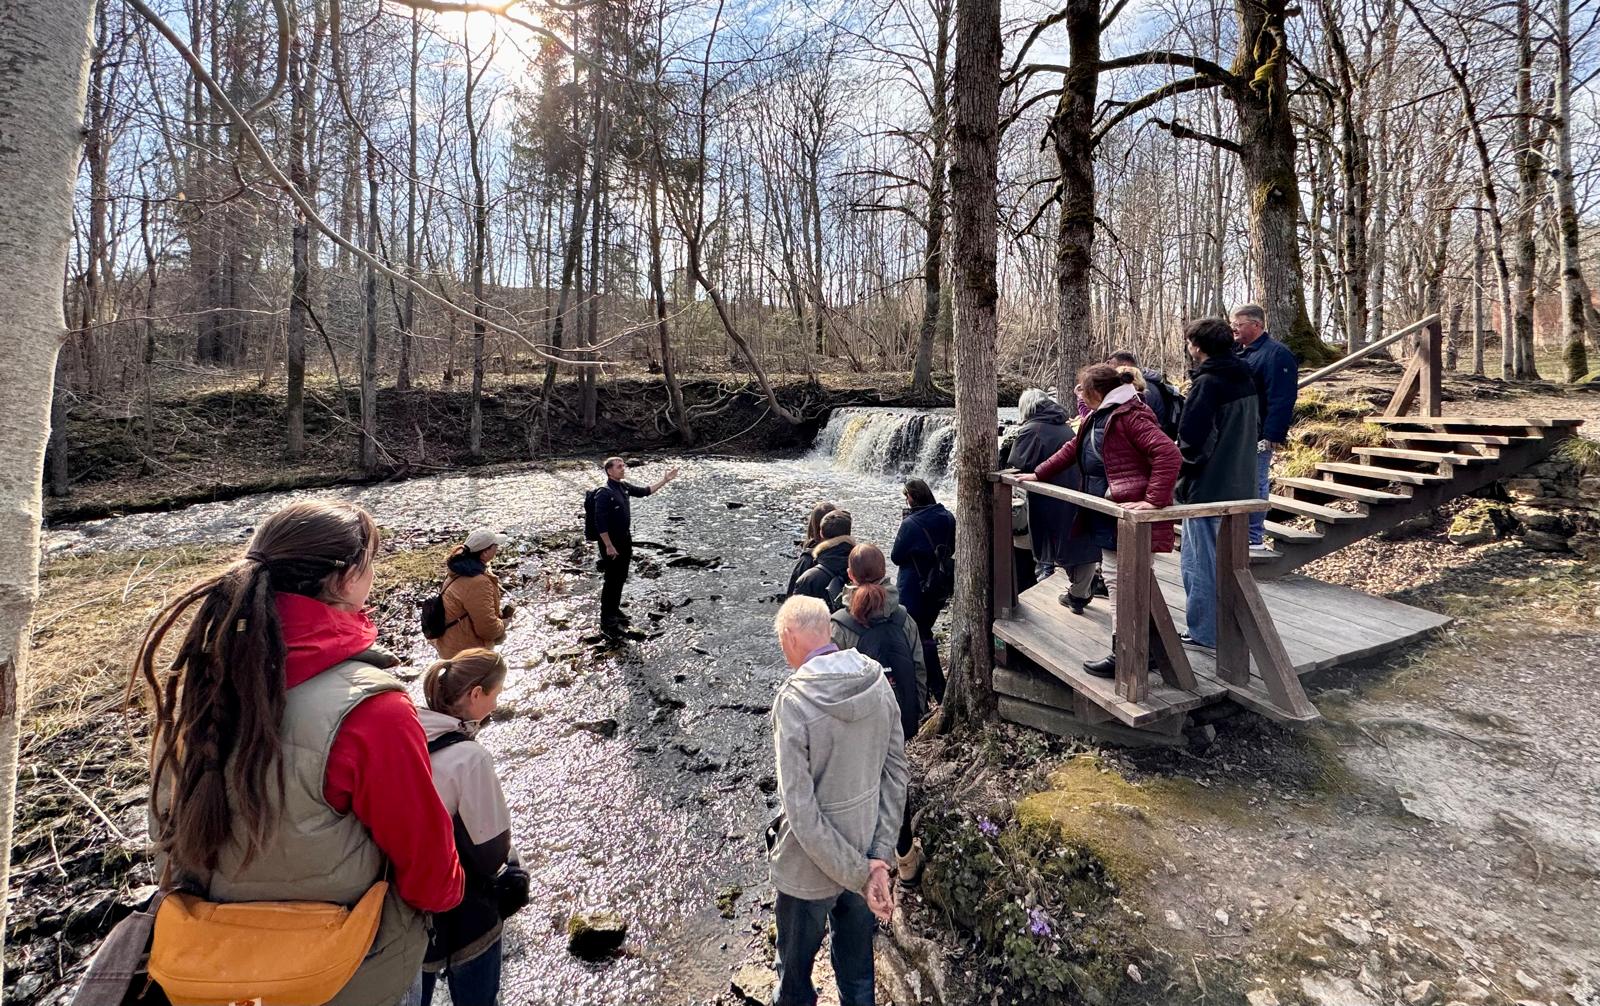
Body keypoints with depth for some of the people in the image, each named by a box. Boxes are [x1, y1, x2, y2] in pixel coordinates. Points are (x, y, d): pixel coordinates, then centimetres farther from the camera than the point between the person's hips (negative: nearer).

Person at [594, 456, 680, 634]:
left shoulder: (624, 486, 4)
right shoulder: (605, 493, -21)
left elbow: (644, 491, 18)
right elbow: (600, 522, -24)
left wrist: (665, 480, 12)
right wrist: (609, 546, -23)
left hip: (625, 540, 8)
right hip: (611, 543, -8)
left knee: (621, 578, 19)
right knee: (611, 581, 0)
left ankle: (615, 610, 35)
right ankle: (607, 621, 10)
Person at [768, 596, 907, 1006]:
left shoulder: (793, 702, -27)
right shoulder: (878, 681, -11)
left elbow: (802, 814, -26)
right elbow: (897, 772, -7)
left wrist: (860, 875, -16)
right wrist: (879, 859, -7)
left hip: (811, 867, -5)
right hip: (867, 852, 5)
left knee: (795, 973, 23)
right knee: (857, 968, 27)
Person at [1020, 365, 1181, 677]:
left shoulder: (1130, 416, -16)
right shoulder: (1097, 417, 16)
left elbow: (1169, 453, -25)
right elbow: (1073, 449, 27)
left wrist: (1154, 500, -28)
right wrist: (1038, 474, 25)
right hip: (1104, 512, 10)